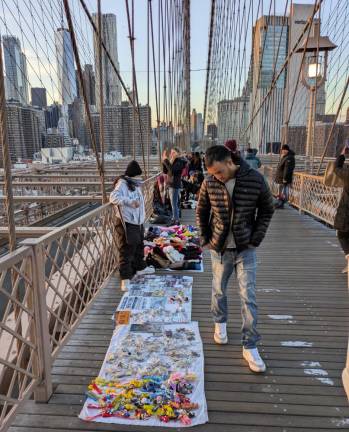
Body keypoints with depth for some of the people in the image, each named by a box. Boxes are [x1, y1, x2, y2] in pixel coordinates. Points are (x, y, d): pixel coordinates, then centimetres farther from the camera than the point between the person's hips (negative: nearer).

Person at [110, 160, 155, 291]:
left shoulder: (135, 184, 12)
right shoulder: (122, 183, -15)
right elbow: (113, 197, -29)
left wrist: (142, 217, 17)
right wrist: (130, 202, -37)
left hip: (138, 222, 9)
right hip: (126, 223, -9)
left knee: (139, 247, 23)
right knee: (126, 250, -4)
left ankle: (140, 267, 42)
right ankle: (125, 278, 3)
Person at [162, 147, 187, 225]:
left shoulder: (179, 162, -12)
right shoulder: (172, 161, 12)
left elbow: (172, 170, -27)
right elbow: (165, 171, 11)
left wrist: (166, 160, -22)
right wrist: (164, 161, 0)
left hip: (175, 185, -9)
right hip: (171, 185, 9)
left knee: (174, 204, -7)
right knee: (175, 203, 15)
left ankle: (176, 221, -2)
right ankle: (174, 219, 23)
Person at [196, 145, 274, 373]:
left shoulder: (255, 179, -15)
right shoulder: (209, 183, -11)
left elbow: (267, 210, -1)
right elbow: (202, 212, 5)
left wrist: (256, 239, -5)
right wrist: (206, 239, 2)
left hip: (246, 249, -1)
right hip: (220, 248, 2)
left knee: (249, 297, 1)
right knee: (219, 290, 17)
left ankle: (250, 347, 15)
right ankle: (220, 322, 46)